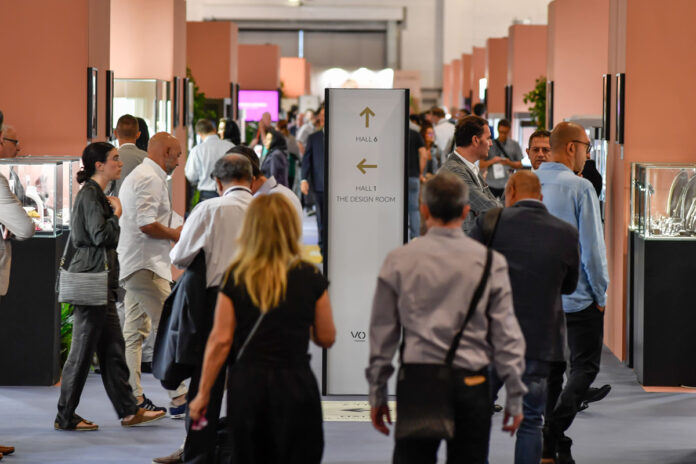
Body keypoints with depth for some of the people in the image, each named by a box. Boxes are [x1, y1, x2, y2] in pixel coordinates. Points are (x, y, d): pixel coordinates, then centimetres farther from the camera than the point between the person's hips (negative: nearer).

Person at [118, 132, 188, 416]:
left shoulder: (137, 176, 22)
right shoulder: (151, 179, -12)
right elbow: (146, 224, -23)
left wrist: (171, 232, 18)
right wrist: (175, 234, -8)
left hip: (132, 265, 11)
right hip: (146, 266, -11)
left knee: (135, 332, 11)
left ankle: (134, 398, 14)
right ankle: (179, 399, -13)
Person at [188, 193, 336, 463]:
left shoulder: (235, 279, -2)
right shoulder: (309, 278, -3)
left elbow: (220, 341, -3)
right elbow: (326, 338, 2)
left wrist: (203, 393, 3)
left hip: (247, 384, 2)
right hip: (295, 385, -1)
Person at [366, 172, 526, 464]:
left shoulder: (399, 261, 2)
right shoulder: (491, 262, -1)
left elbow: (383, 330, 6)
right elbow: (506, 333, 0)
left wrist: (377, 393, 13)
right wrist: (515, 396, 8)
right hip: (471, 383, 0)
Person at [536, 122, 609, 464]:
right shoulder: (580, 188, -14)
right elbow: (592, 247, -14)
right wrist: (600, 294, -3)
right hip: (577, 294, -6)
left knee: (548, 368, 14)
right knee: (585, 366, 4)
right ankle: (555, 427, -15)